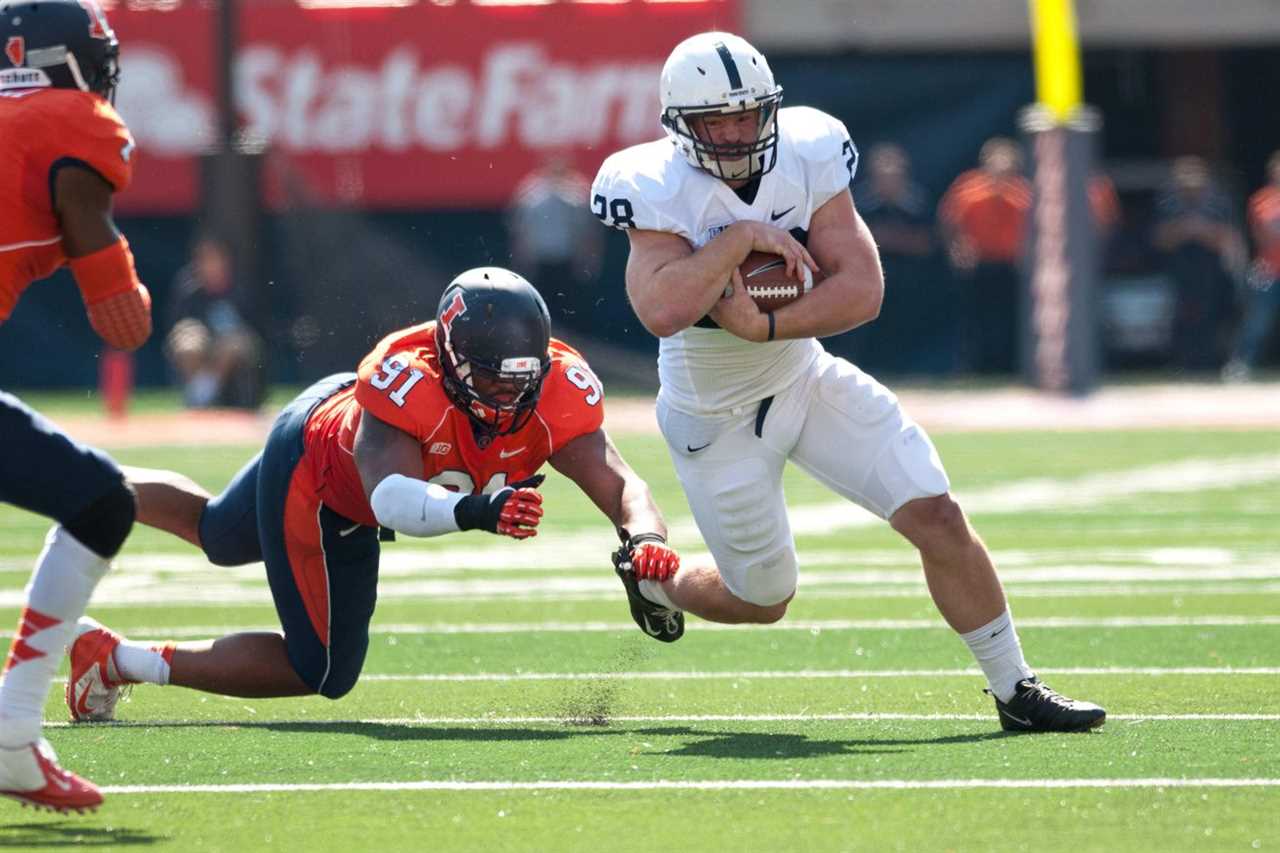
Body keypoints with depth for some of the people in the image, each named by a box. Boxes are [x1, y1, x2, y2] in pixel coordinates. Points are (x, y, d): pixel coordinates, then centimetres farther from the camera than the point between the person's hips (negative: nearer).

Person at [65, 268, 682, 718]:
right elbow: (389, 497, -59)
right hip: (311, 475, -7)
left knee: (218, 533, 32)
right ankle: (121, 660, 10)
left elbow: (615, 481, -38)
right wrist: (475, 509, -77)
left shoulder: (557, 387, -32)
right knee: (323, 670, -1)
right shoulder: (410, 377, -46)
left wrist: (643, 535, -60)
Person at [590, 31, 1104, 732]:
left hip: (808, 381, 4)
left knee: (938, 518, -7)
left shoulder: (805, 160, -14)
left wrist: (764, 326, -29)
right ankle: (654, 577, 42)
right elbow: (661, 312, -39)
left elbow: (862, 289, -19)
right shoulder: (661, 192, -23)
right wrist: (740, 238, -35)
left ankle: (1014, 689, 4)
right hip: (718, 421, -4)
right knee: (763, 600, 9)